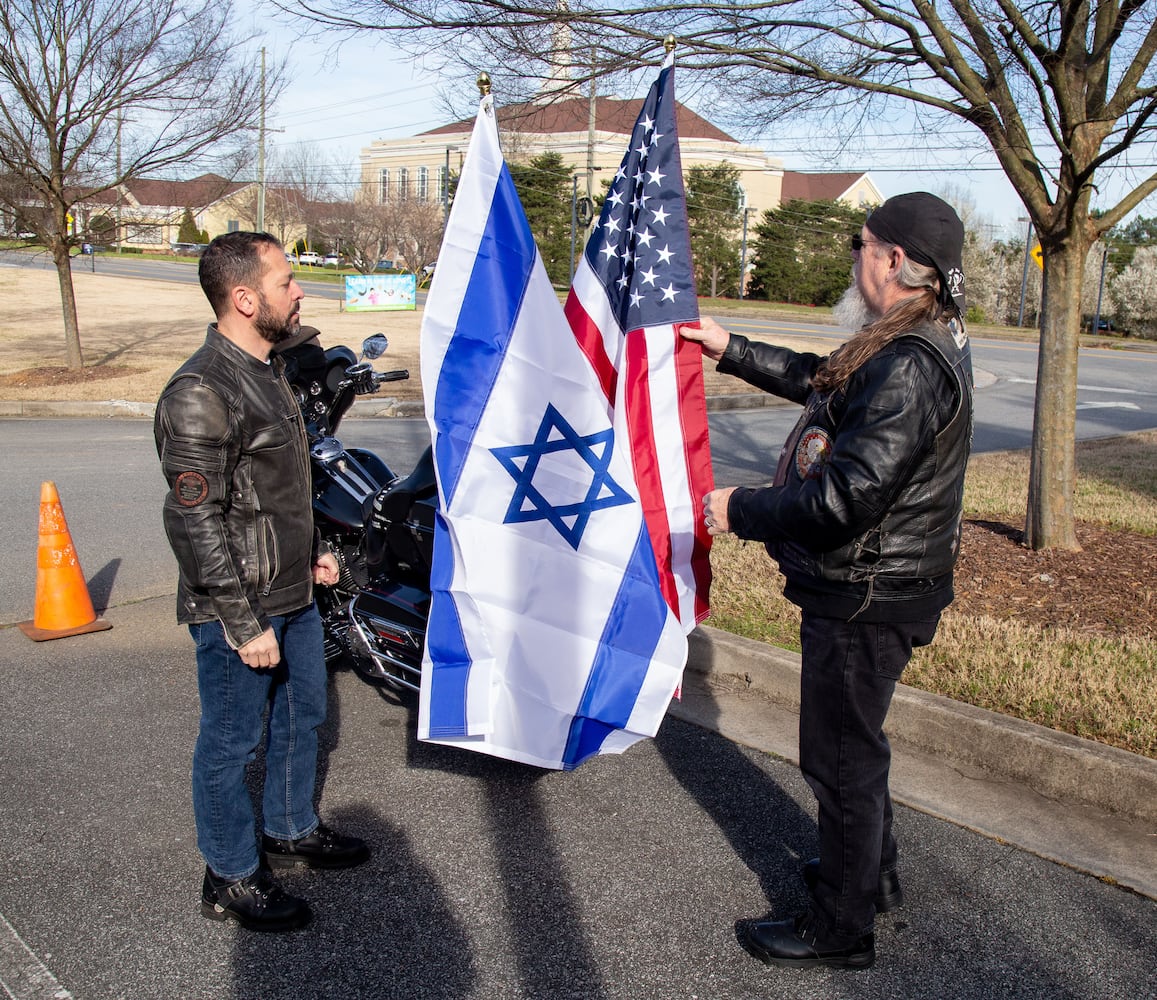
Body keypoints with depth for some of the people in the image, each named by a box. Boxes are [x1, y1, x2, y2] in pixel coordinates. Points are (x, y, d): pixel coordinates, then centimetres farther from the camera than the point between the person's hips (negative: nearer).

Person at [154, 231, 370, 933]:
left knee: (303, 714, 23)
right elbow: (194, 521, -24)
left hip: (293, 592, 10)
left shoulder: (266, 369, 9)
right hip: (239, 609, -9)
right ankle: (232, 880, 24)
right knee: (233, 743, 7)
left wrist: (311, 552, 21)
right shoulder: (201, 394, -23)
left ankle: (292, 831, 44)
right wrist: (244, 625, -22)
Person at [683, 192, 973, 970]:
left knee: (840, 756, 4)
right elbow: (820, 380, 23)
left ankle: (841, 928, 21)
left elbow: (847, 497, -31)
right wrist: (732, 351, 24)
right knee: (853, 741, 26)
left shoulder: (910, 369, -27)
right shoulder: (919, 343, 7)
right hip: (866, 584, 11)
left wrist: (740, 511, -20)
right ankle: (875, 873, 45)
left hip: (864, 598, -11)